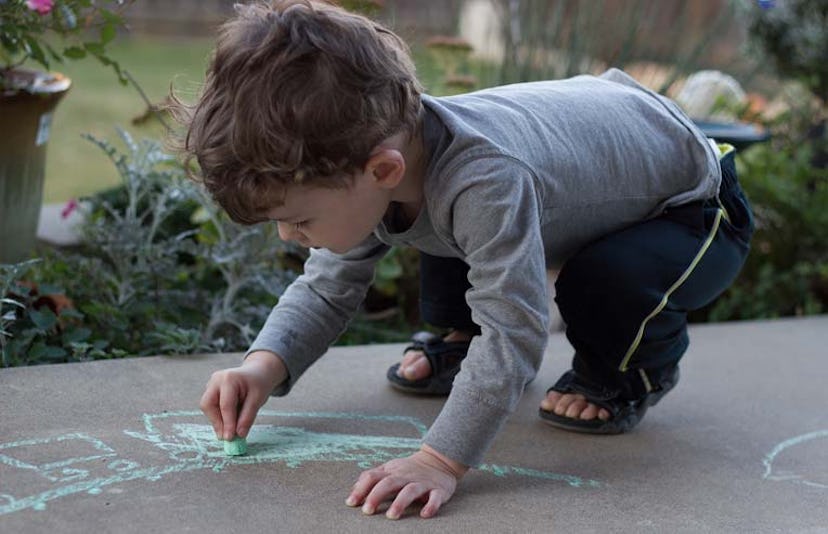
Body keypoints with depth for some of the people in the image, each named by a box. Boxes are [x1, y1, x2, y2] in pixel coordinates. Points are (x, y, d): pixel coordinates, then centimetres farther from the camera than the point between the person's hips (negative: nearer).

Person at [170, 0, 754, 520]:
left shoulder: (486, 184, -45)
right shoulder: (354, 167, -16)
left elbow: (513, 333, -44)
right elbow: (328, 288, -4)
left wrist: (441, 459, -47)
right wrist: (265, 365, -20)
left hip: (694, 207, -7)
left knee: (611, 283, -35)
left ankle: (635, 368, -2)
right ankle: (463, 338, 23)